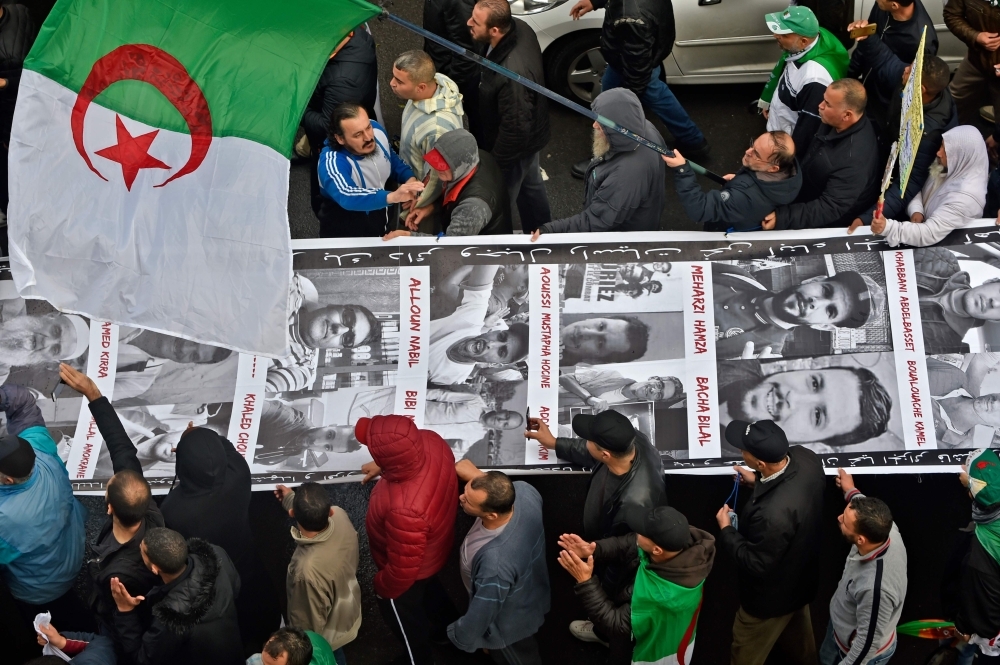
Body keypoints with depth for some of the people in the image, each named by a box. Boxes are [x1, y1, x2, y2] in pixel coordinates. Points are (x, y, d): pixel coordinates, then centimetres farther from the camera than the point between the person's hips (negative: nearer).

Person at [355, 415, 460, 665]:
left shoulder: (406, 510, -51)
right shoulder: (431, 442, -31)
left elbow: (403, 570, -32)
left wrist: (382, 586, -13)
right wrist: (383, 466, 0)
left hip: (409, 574, -7)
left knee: (406, 621, 26)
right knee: (430, 592, 38)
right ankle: (448, 630, 66)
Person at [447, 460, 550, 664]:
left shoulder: (496, 562, -49)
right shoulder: (526, 492, -32)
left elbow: (481, 616, -29)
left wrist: (458, 636, -10)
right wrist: (475, 475, -10)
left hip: (509, 622, -6)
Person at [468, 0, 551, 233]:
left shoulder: (513, 74, -45)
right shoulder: (518, 28, -19)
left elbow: (515, 129, -31)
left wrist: (495, 166, -16)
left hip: (514, 144, -9)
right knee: (530, 185, 32)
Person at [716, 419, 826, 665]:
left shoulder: (772, 513, -47)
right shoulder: (805, 457, -23)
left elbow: (756, 564, -29)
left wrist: (726, 530, -17)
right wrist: (758, 481, -3)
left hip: (773, 594, -7)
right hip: (801, 575, 7)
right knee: (799, 639, 36)